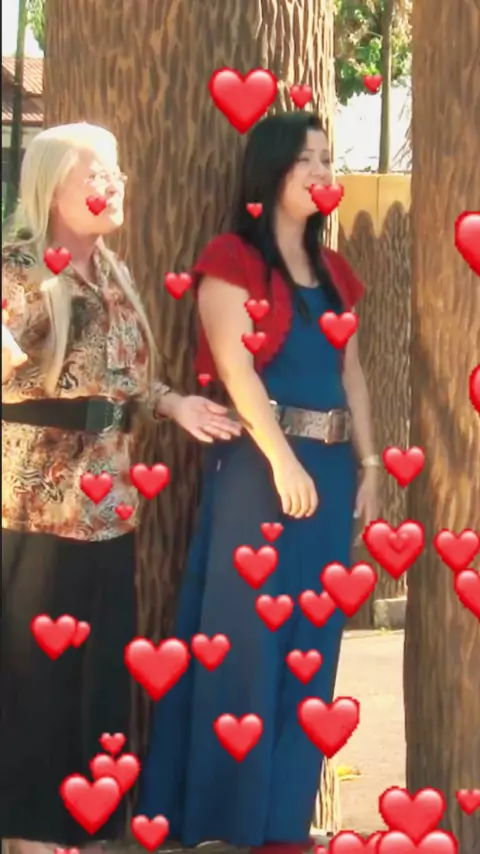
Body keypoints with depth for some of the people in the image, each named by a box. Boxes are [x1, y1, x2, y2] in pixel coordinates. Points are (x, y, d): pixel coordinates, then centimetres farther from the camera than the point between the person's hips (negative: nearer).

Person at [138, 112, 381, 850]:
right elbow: (235, 367, -13)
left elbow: (351, 372, 15)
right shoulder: (231, 258, -4)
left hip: (329, 465, 7)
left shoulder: (333, 272, 17)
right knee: (245, 633, -4)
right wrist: (282, 460, -19)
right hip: (258, 463, -7)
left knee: (309, 640, 8)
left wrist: (367, 464, 7)